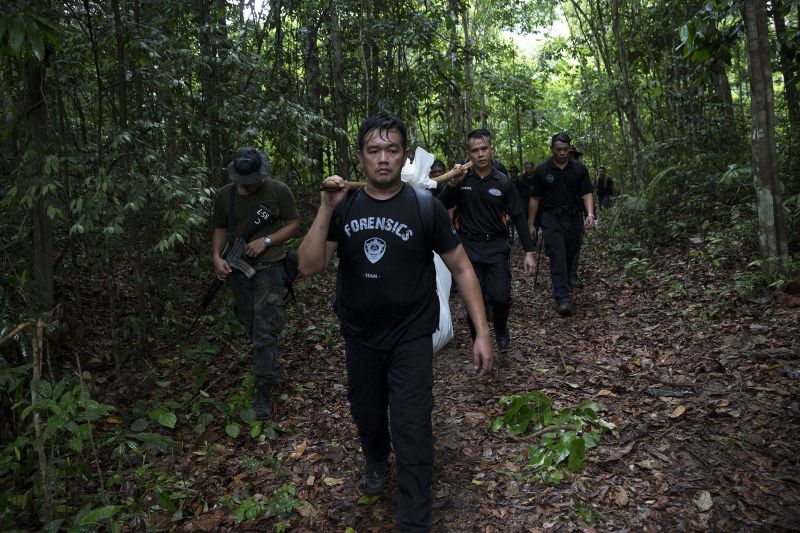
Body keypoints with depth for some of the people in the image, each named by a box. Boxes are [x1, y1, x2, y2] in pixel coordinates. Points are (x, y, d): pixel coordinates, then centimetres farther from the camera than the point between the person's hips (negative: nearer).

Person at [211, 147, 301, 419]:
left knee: (266, 330, -7)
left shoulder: (278, 190, -5)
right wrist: (216, 257, -3)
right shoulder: (224, 195, 4)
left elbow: (294, 224, -1)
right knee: (249, 325, 14)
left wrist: (266, 241, -14)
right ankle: (264, 367, 38)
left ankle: (263, 391, -1)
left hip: (269, 267, -4)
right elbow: (220, 230, 14)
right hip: (238, 269, 4)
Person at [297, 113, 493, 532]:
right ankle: (375, 460, 56)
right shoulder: (344, 207, -4)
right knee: (366, 414, 22)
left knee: (412, 431, -4)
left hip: (411, 338, -3)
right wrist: (326, 209, -24)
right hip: (360, 337, 3)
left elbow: (461, 269, -7)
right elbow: (309, 267, -13)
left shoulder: (425, 206, -11)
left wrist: (481, 331, -11)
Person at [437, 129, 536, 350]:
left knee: (501, 297, -10)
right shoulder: (461, 179, 1)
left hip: (496, 247, 0)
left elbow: (518, 218, 2)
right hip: (469, 247, 0)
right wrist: (452, 184, -23)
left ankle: (501, 328, 24)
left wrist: (529, 252, -2)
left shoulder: (503, 182, 1)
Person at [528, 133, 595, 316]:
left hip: (574, 216, 2)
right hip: (551, 218, -2)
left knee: (571, 253, 11)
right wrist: (530, 224, 2)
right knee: (557, 255, -14)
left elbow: (587, 193, 1)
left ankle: (570, 274, 43)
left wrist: (590, 214, -16)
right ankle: (563, 298, -19)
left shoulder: (579, 168, 2)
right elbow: (535, 198, 3)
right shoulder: (542, 170, -1)